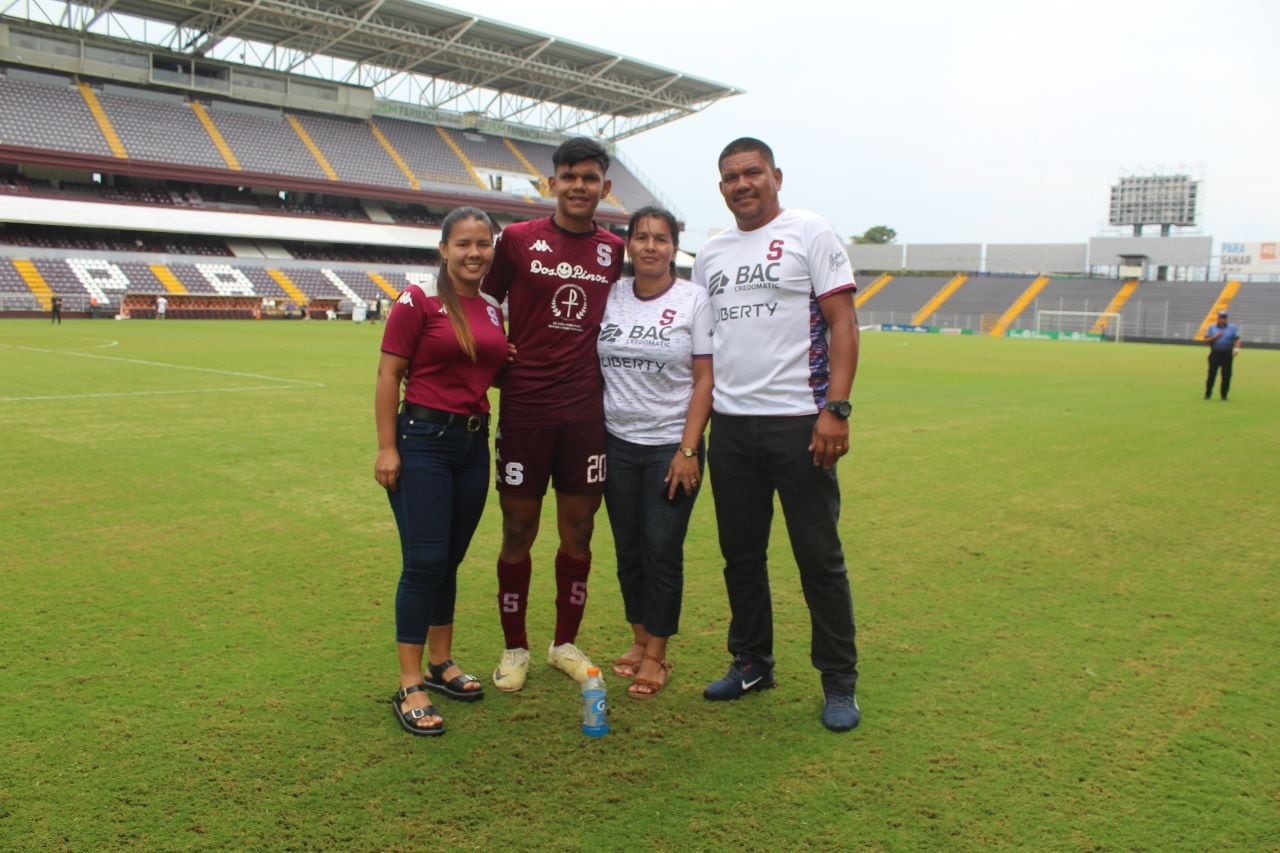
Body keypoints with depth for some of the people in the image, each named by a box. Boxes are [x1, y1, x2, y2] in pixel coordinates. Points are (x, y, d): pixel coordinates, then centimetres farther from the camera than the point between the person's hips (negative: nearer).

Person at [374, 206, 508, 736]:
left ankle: (441, 664, 28)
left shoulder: (492, 310, 11)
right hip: (424, 439, -6)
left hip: (474, 442, 6)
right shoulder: (419, 302, -7)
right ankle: (409, 686, 3)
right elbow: (388, 376, -8)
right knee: (425, 562, -6)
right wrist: (386, 448, -13)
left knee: (450, 560, 14)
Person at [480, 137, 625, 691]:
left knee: (578, 530, 8)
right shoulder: (517, 239, 0)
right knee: (518, 530, 5)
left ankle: (565, 643, 26)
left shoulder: (614, 250, 8)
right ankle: (514, 648, 21)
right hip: (524, 407, -2)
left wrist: (602, 370, 5)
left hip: (586, 408, 2)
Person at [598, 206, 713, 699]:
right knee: (628, 549, 10)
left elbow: (705, 380, -7)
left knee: (662, 551, 0)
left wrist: (688, 450, -12)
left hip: (671, 444, -3)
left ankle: (656, 654, 14)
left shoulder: (694, 299, -4)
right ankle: (639, 640, 27)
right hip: (617, 441, 3)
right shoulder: (610, 297, 4)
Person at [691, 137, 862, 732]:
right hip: (729, 424, 6)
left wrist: (836, 408, -17)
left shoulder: (810, 234, -1)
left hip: (797, 423, -5)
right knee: (740, 552, 13)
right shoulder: (710, 254, 15)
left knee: (819, 556, 0)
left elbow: (842, 324, -7)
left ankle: (839, 683, 14)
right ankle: (751, 663, 29)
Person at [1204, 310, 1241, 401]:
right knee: (1211, 374, -2)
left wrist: (1236, 348, -16)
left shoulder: (1233, 328, 8)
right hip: (1215, 354, 0)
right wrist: (1215, 337, -12)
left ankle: (1224, 395, 8)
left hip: (1227, 355, 0)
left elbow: (1237, 340, 1)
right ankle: (1207, 394, 5)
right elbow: (1206, 340, 4)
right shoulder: (1211, 328, 8)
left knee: (1226, 375, 0)